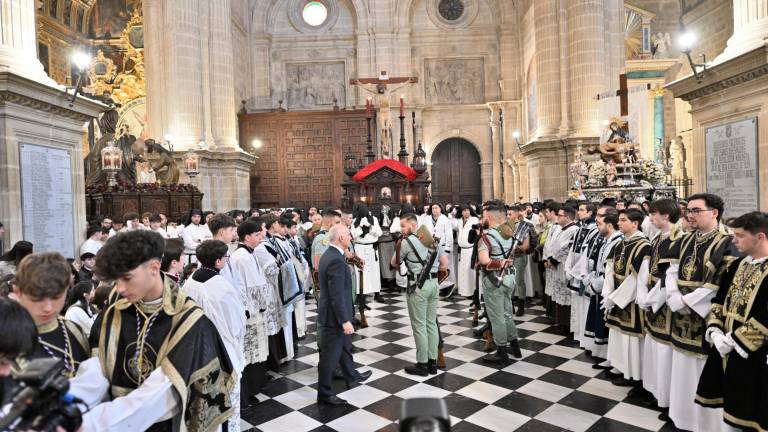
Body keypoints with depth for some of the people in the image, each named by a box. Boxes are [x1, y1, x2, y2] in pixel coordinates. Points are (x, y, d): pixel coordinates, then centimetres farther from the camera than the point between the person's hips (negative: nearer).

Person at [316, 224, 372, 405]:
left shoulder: (329, 255, 5)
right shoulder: (336, 261, -26)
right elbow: (337, 295, -27)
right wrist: (345, 320, -24)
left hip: (334, 312, 10)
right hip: (334, 315, -10)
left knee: (344, 346, 27)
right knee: (331, 354, 4)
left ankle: (351, 375, 46)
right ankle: (325, 393, 18)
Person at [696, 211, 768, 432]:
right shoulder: (737, 265, 8)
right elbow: (719, 300, 10)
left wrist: (735, 340, -18)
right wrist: (715, 330, -4)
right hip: (726, 347, 7)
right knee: (731, 407, 18)